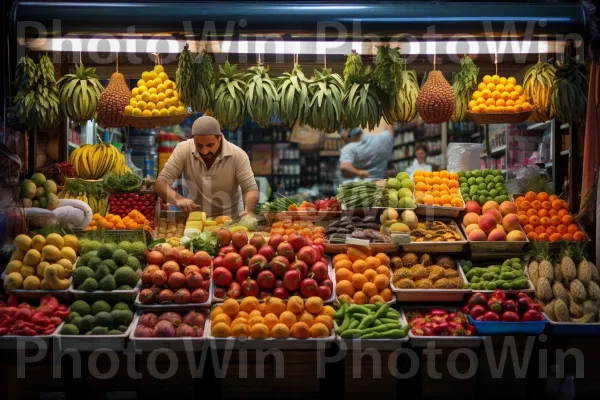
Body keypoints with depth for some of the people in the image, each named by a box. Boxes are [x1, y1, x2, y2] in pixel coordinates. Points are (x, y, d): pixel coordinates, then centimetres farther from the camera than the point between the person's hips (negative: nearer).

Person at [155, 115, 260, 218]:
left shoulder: (238, 155, -15)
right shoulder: (183, 150, -12)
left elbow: (251, 189, -14)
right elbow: (161, 183, -14)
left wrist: (248, 211, -35)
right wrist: (178, 199, -34)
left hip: (231, 220, -1)